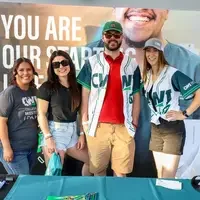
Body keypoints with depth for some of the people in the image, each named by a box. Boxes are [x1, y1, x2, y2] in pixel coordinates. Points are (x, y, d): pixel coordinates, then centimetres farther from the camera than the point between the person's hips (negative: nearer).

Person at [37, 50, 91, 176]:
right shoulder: (47, 87, -6)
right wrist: (48, 137, -15)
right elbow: (41, 114, -8)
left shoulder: (77, 86, 6)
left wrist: (82, 134, 4)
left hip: (73, 132, 5)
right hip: (55, 131, -5)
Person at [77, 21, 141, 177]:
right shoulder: (92, 63, 3)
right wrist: (84, 121, -1)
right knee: (98, 169, 10)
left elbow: (136, 97, 9)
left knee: (121, 171, 7)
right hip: (98, 125, -1)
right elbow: (85, 94, 4)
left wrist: (135, 123, 5)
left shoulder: (132, 65, 7)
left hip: (124, 126, 1)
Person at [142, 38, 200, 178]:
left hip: (173, 128, -6)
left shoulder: (172, 73, -14)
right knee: (160, 174, 16)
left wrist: (185, 114, -17)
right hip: (155, 129, 7)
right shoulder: (147, 76, 7)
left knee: (168, 177, -2)